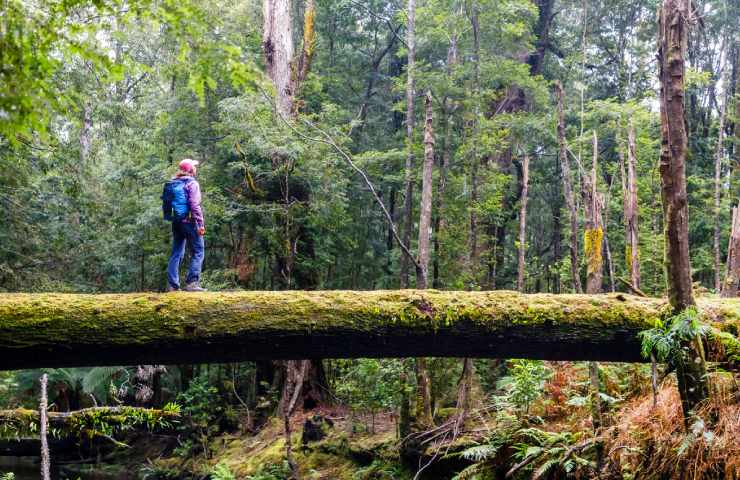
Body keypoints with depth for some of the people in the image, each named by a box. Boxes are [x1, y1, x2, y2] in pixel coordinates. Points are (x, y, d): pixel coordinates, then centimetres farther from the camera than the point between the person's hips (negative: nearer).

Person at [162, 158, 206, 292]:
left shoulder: (171, 184, 13)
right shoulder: (191, 183, -8)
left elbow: (166, 205, 13)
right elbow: (195, 205, -16)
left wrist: (170, 218, 17)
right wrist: (201, 224, -15)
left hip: (176, 222, 7)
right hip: (189, 221, -7)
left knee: (176, 253, 11)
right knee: (198, 252, -2)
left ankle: (172, 285, 9)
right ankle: (191, 283, -10)